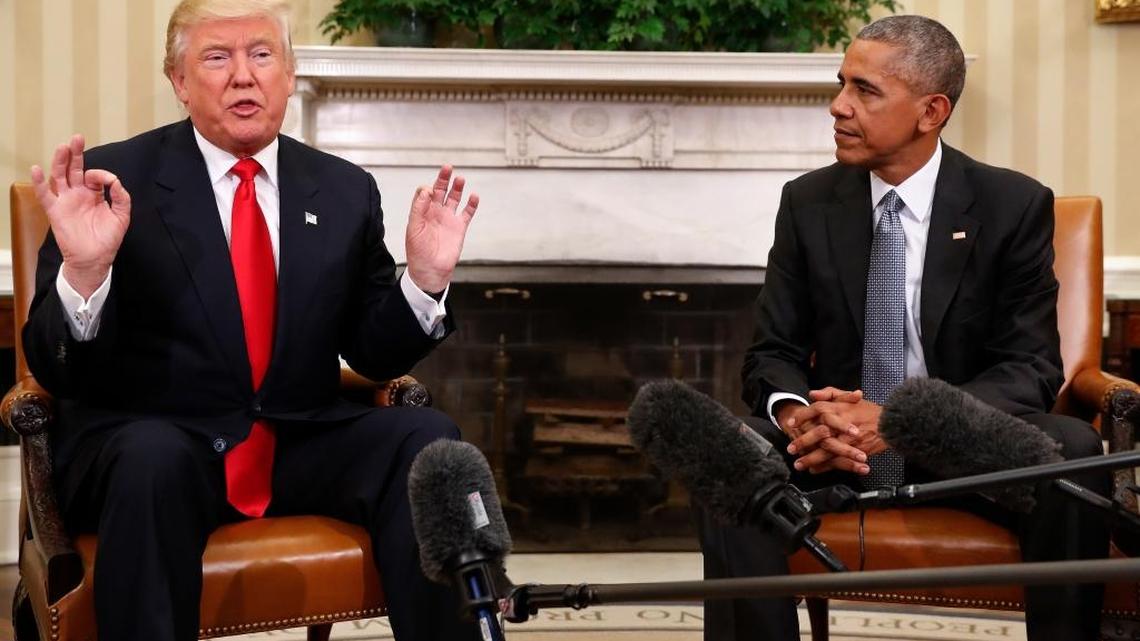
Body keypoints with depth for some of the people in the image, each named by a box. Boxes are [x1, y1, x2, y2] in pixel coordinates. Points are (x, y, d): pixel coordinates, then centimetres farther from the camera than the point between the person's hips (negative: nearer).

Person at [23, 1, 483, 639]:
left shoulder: (345, 191, 9)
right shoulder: (115, 181, -3)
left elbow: (374, 355, 12)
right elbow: (59, 372, -7)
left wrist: (426, 277, -7)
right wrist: (84, 271, -27)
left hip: (303, 443, 4)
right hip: (146, 439, -3)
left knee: (427, 437, -22)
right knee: (155, 460, -37)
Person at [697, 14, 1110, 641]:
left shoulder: (1013, 205, -3)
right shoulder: (808, 202, 4)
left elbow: (1032, 368, -8)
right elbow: (772, 354, 4)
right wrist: (796, 412, -22)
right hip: (836, 448, 2)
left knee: (1071, 450, -32)